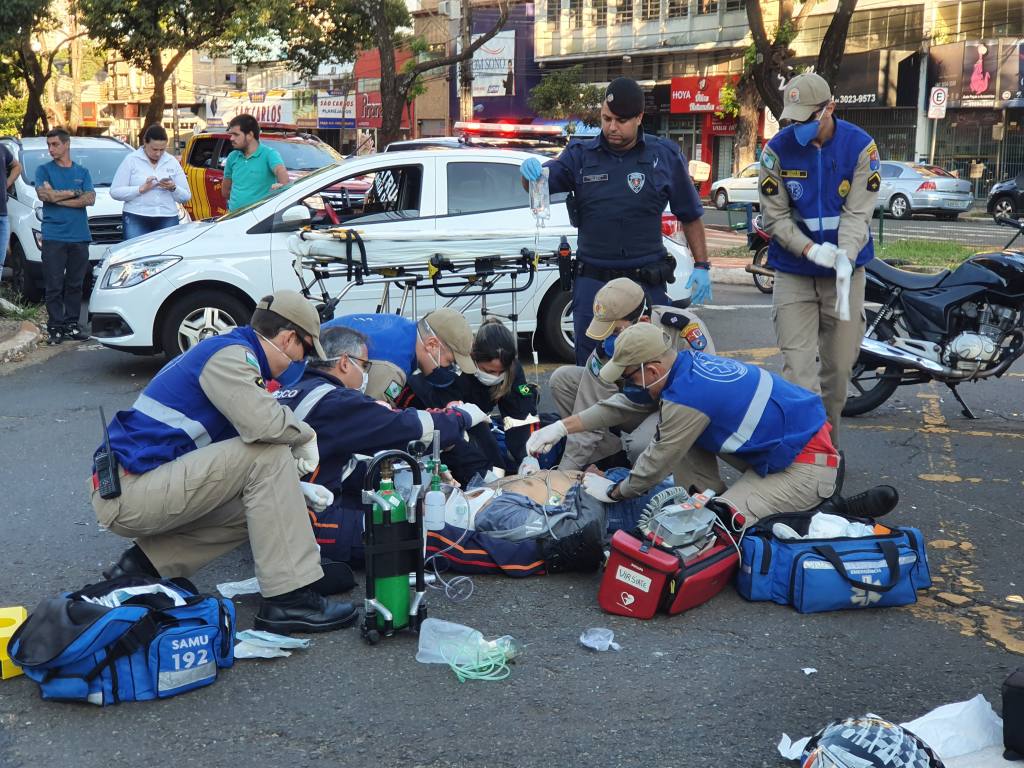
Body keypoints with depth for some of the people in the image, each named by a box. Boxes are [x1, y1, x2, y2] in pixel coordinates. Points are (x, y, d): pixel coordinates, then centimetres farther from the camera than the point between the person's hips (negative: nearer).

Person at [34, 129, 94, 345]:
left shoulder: (82, 172, 12)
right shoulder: (44, 170, 7)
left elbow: (90, 199, -2)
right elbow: (44, 194, -11)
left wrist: (58, 198, -7)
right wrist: (74, 193, -4)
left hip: (79, 236, 2)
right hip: (53, 236, -2)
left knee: (75, 284, 6)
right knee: (54, 285, -3)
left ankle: (72, 325, 13)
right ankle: (55, 327, 1)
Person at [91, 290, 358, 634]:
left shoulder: (229, 351, 20)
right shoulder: (229, 353, -11)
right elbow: (264, 423, -30)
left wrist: (292, 490, 27)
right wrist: (307, 435, -8)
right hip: (127, 493, -10)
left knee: (259, 505, 14)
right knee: (267, 453, -17)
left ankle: (144, 564, 10)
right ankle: (289, 599, -17)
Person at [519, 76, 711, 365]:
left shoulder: (665, 156, 2)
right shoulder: (581, 156, 3)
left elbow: (690, 215, 9)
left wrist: (701, 266, 5)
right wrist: (531, 171, -30)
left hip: (646, 286, -1)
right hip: (592, 284, 1)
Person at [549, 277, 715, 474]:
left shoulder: (685, 327, -29)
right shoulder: (608, 346, -17)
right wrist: (566, 470, -20)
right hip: (639, 411, 5)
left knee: (641, 445, -39)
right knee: (562, 379, -10)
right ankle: (617, 456, -6)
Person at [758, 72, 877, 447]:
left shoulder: (860, 146, -7)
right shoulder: (777, 149, -7)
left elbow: (858, 212, -11)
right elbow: (775, 216, -7)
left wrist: (846, 254, -31)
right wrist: (811, 250, -23)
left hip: (846, 271, 1)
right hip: (794, 273, -1)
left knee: (839, 366, 9)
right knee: (798, 367, -10)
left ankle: (830, 446, 26)